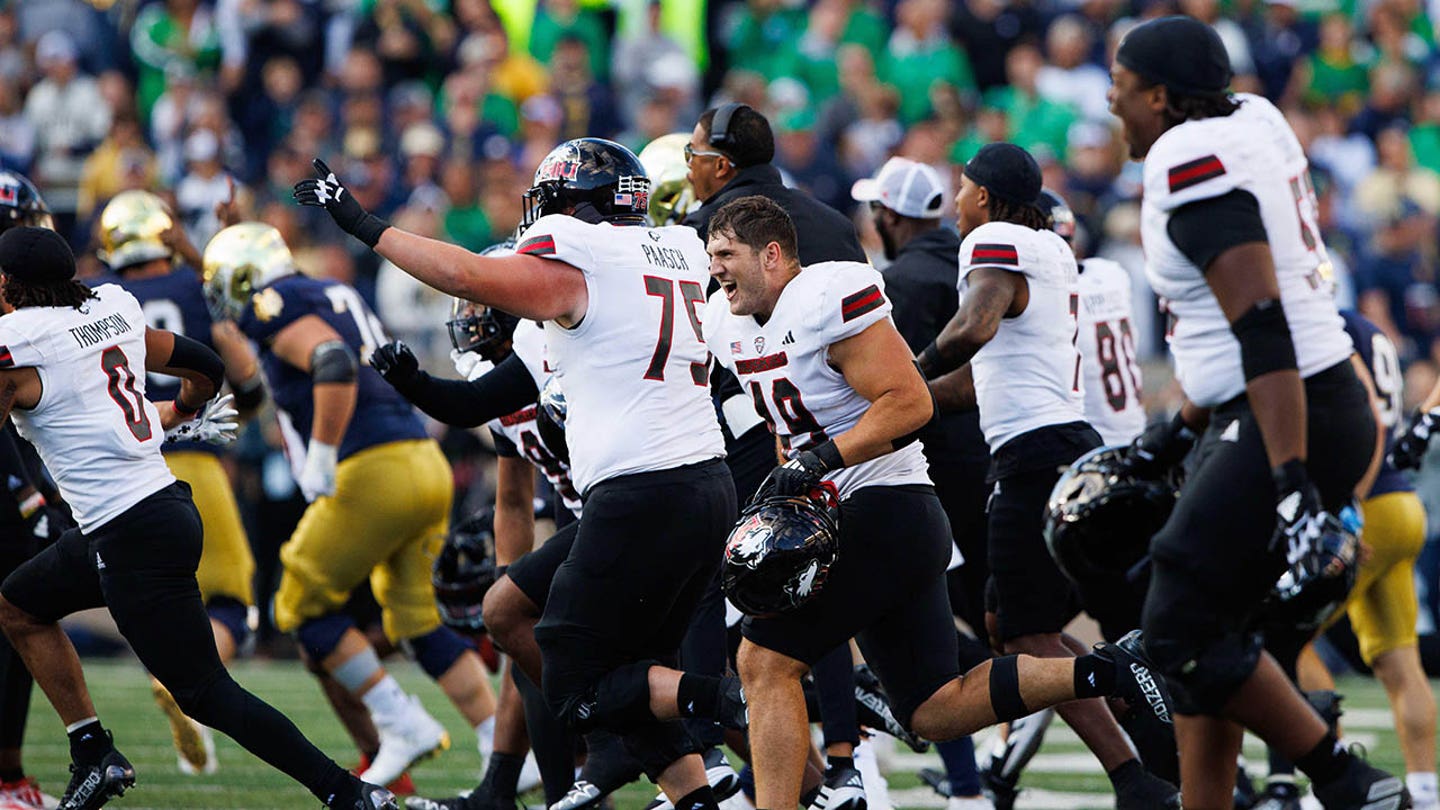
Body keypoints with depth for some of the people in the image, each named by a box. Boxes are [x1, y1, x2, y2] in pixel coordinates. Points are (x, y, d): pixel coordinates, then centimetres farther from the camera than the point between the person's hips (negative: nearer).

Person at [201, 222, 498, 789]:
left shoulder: (277, 306, -5)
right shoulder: (337, 299, 24)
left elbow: (335, 367, -21)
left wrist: (321, 458, -18)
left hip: (373, 475, -9)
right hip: (427, 466, 9)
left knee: (304, 606, 6)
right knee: (424, 625, 13)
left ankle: (404, 725, 0)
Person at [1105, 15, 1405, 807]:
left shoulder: (1192, 164, -17)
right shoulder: (1252, 124, 12)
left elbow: (1264, 331, -25)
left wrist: (1295, 489, -29)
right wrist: (1179, 430, 26)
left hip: (1286, 422, -10)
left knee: (1184, 631, -7)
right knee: (1200, 629, 12)